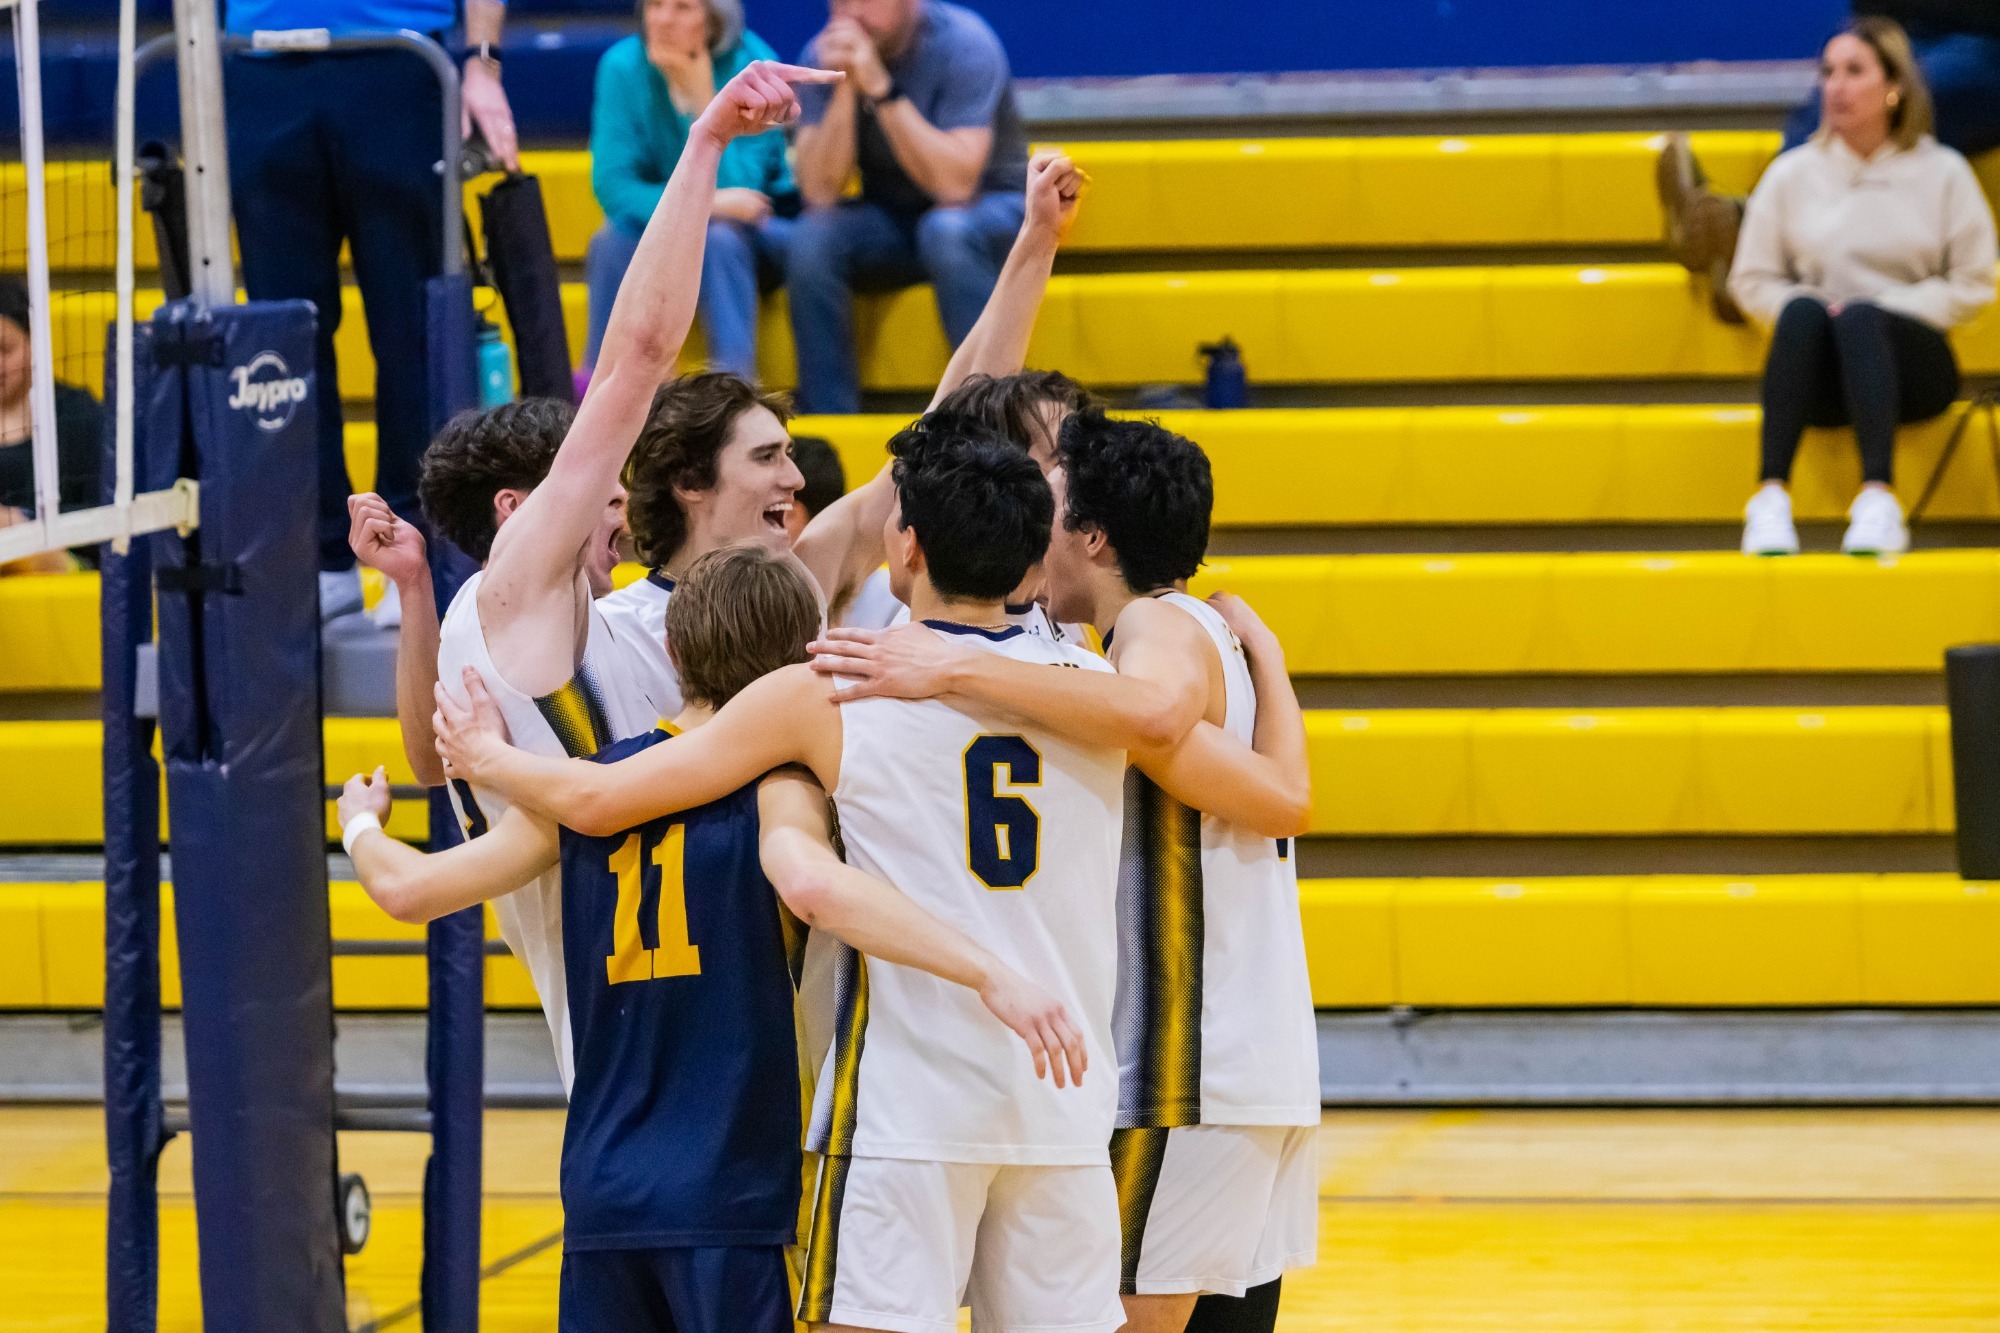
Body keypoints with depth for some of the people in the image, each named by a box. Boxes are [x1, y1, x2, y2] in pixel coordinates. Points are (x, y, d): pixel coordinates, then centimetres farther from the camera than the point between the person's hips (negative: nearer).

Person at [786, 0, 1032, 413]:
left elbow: (955, 186, -31)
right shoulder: (824, 54, -8)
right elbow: (820, 193, -17)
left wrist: (879, 87, -34)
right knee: (811, 239, -26)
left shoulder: (963, 43, -19)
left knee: (947, 229, -37)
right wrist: (844, 87, -27)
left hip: (993, 211, -3)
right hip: (891, 222, 4)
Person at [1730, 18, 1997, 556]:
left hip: (1908, 361, -1)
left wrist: (1887, 308, -10)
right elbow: (1751, 280, 10)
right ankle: (1771, 497, -46)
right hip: (1822, 376, 1)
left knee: (1861, 315, -35)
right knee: (1804, 311, -33)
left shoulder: (1942, 172, 6)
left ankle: (1879, 499, -53)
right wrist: (1808, 307, -9)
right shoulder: (1793, 174, 8)